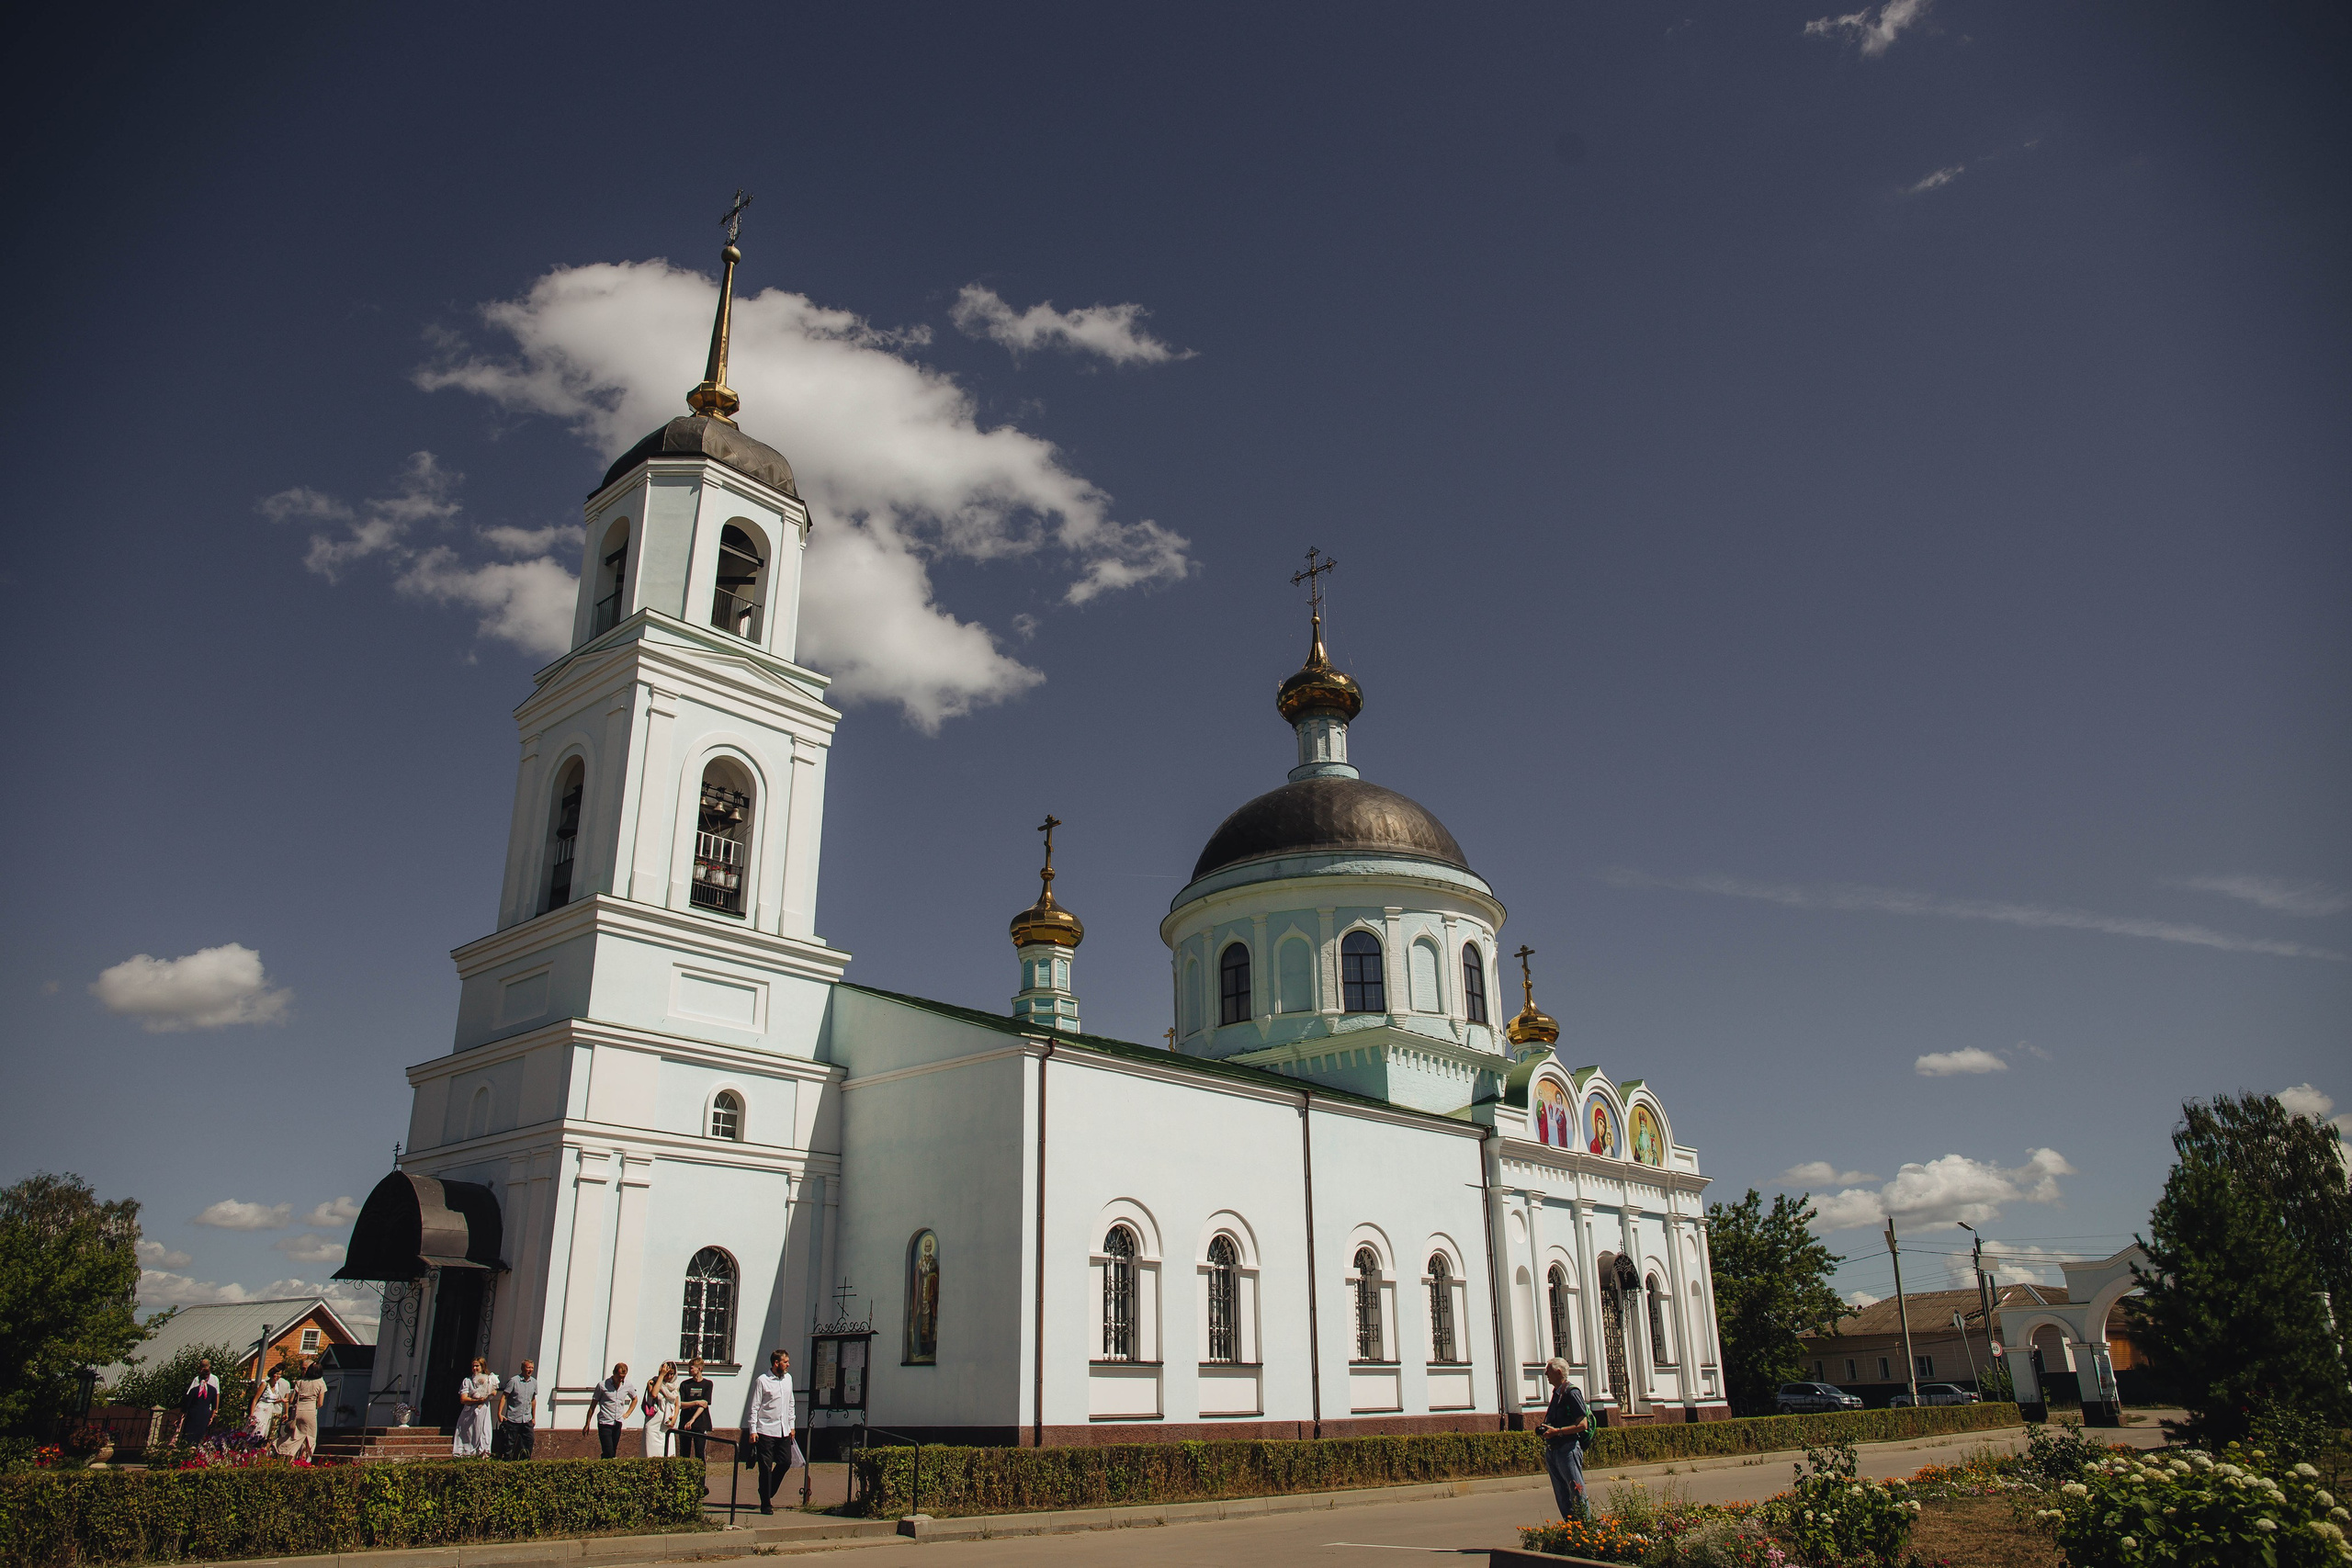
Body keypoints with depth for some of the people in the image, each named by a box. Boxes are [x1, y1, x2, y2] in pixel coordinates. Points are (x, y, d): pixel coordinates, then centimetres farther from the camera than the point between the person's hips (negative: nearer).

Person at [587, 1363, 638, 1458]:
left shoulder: (628, 1385, 4)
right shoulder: (602, 1385, -7)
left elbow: (635, 1399, 24)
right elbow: (593, 1405, 2)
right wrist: (587, 1424, 4)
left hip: (618, 1424, 4)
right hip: (604, 1423, -4)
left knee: (613, 1453, 4)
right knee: (609, 1454, -15)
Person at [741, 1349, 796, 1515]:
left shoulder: (788, 1378, 12)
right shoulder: (762, 1381, -8)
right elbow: (754, 1407, -8)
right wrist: (752, 1430, -12)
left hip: (784, 1431, 6)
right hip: (766, 1431, -6)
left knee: (786, 1462, 4)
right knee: (766, 1468, -1)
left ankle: (767, 1493, 26)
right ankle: (766, 1504, 8)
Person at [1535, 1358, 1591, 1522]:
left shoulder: (1572, 1392, -11)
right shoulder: (1557, 1393, 17)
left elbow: (1582, 1425, -16)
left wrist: (1556, 1431, -20)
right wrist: (1545, 1428, 8)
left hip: (1568, 1450, -10)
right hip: (1553, 1450, 10)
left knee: (1577, 1494, -6)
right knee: (1562, 1498, 11)